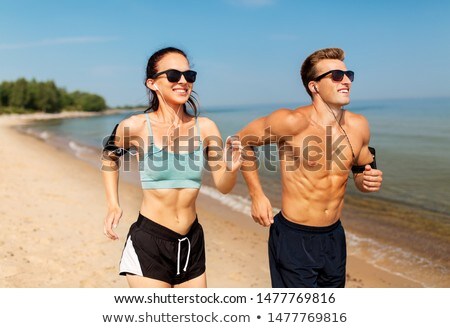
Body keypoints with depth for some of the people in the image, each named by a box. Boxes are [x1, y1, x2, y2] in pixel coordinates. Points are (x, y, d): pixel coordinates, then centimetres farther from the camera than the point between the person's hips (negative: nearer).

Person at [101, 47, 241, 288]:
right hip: (149, 243, -3)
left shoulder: (205, 127, -4)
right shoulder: (136, 126, -11)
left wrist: (231, 168, -18)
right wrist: (113, 206, 2)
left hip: (191, 243, 4)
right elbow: (110, 155, 11)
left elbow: (223, 186, 4)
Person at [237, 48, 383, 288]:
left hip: (334, 238, 6)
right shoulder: (293, 121, -19)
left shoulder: (358, 126, -2)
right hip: (293, 239, -6)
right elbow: (242, 141, -6)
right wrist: (257, 195, -9)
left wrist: (368, 180, -9)